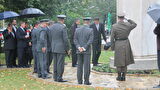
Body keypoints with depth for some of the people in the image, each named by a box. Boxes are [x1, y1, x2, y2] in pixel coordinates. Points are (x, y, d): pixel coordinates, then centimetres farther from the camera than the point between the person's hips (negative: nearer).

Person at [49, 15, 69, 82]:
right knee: (60, 63, -2)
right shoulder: (63, 27, -13)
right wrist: (67, 49, -5)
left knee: (55, 63, 13)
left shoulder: (52, 27, 8)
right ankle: (59, 78, 0)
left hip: (54, 48, 7)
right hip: (61, 48, -7)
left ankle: (55, 77, 17)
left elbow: (50, 38, 12)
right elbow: (65, 39, -14)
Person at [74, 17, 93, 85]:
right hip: (87, 51, -3)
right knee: (86, 66, 0)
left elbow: (75, 40, -1)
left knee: (79, 66, 8)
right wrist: (84, 48, -13)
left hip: (79, 51, 4)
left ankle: (79, 81, 10)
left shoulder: (77, 30, 4)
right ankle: (86, 81, 2)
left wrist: (79, 47, -9)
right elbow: (90, 40, -13)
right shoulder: (90, 30, -7)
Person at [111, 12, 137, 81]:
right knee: (125, 60, 12)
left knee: (118, 61, 7)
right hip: (126, 44, 2)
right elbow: (135, 24, 18)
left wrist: (112, 47, 2)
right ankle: (123, 76, 14)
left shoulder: (114, 26, -10)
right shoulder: (127, 25, -4)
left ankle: (119, 76, 12)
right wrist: (128, 19, 13)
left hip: (118, 44, -2)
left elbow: (112, 38, -8)